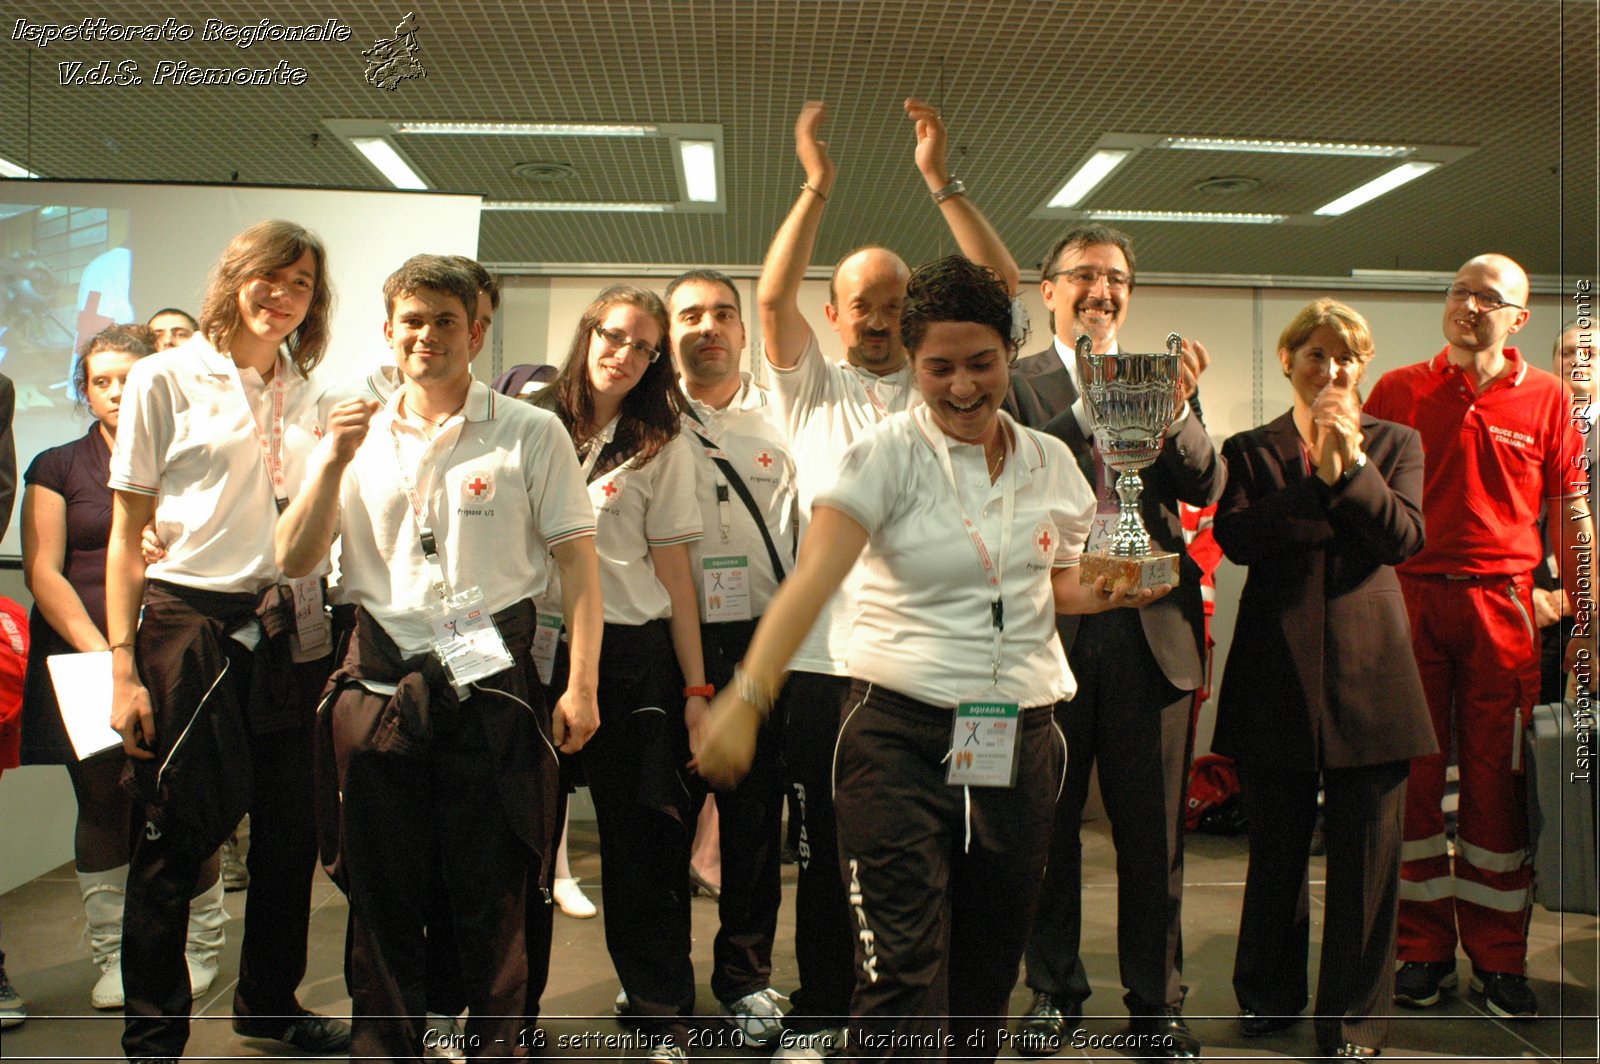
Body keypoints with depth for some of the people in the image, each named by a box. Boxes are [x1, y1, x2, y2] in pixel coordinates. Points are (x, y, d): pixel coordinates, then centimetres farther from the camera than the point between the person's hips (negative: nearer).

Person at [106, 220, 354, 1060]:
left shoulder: (309, 399, 13)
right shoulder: (166, 379, 0)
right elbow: (126, 534, -2)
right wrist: (123, 666, -7)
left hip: (291, 632, 4)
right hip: (188, 622, -4)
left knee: (289, 837, 10)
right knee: (173, 843, 1)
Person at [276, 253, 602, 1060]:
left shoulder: (529, 434, 2)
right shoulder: (357, 436, 11)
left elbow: (577, 564, -1)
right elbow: (296, 561, 6)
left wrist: (581, 685, -9)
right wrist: (332, 463, -8)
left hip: (491, 682, -3)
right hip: (381, 683, 3)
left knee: (490, 889, 4)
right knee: (383, 888, 11)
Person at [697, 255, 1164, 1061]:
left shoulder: (1053, 464, 7)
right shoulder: (887, 455, -8)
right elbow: (812, 579, -21)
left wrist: (1108, 592, 0)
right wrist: (747, 696, -34)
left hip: (1019, 739, 5)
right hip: (901, 732, -4)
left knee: (988, 969, 14)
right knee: (903, 978, -9)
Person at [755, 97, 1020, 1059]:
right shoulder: (812, 389, 10)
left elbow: (1003, 289, -1)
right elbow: (772, 297, -6)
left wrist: (941, 180, -7)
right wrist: (817, 187, -12)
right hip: (828, 655, 0)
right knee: (827, 849, 8)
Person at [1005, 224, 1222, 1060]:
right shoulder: (1016, 383, 3)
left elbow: (1206, 488, -2)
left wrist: (1177, 410, -19)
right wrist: (1087, 394, -19)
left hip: (1150, 627, 2)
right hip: (1050, 626, -2)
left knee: (1154, 831, 9)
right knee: (1048, 825, 10)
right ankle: (1053, 991, 26)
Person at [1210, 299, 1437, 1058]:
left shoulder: (1396, 444, 10)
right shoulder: (1250, 449, 8)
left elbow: (1403, 538, -5)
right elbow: (1235, 535, -10)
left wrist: (1351, 462, -16)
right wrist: (1320, 473, -16)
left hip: (1367, 670, 0)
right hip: (1278, 673, 0)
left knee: (1365, 857, 3)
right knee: (1275, 848, 12)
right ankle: (1270, 995, 29)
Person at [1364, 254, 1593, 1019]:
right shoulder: (1398, 391, 6)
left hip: (1501, 604, 0)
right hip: (1407, 598, 0)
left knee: (1496, 781, 4)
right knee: (1412, 775, 3)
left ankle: (1498, 961, 14)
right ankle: (1424, 949, 15)